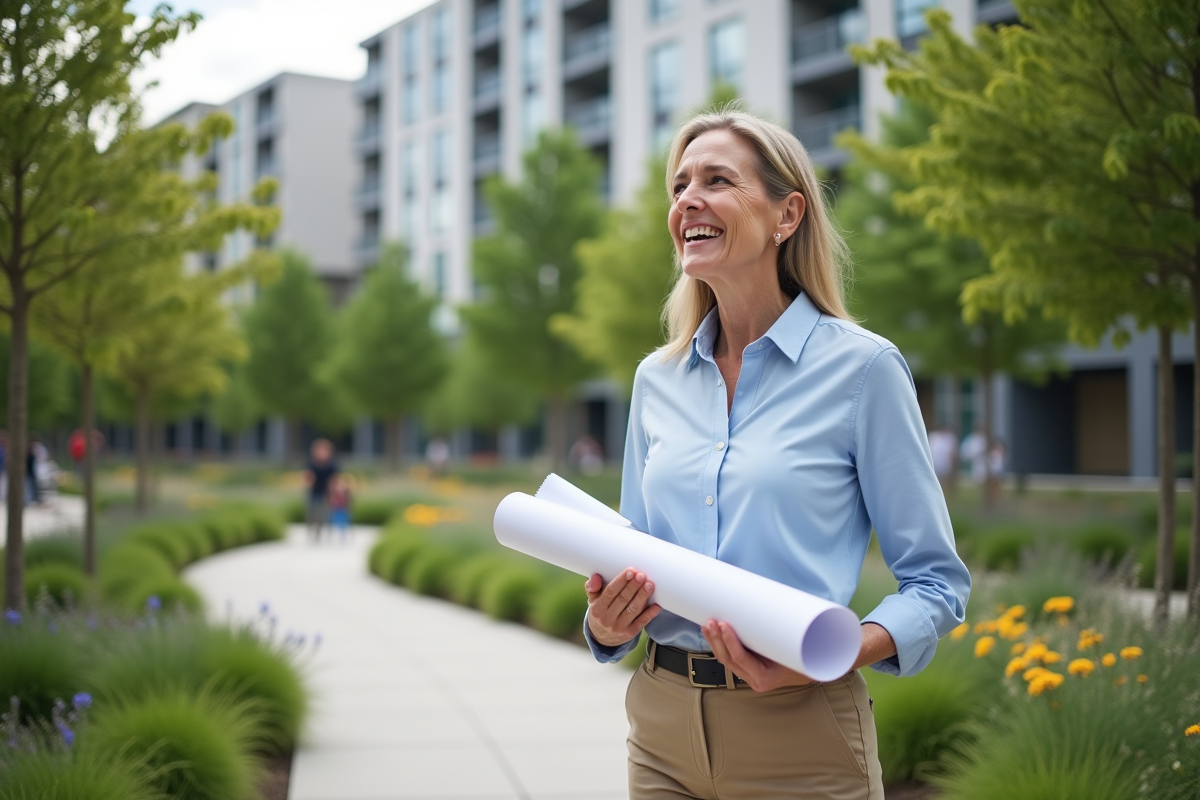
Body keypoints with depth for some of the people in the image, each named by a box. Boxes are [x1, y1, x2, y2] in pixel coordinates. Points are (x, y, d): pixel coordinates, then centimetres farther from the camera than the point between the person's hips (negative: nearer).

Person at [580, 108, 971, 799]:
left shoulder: (862, 367, -8)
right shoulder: (656, 378, 7)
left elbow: (937, 581, -5)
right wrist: (607, 624, -6)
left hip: (800, 736, -4)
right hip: (662, 726, 5)